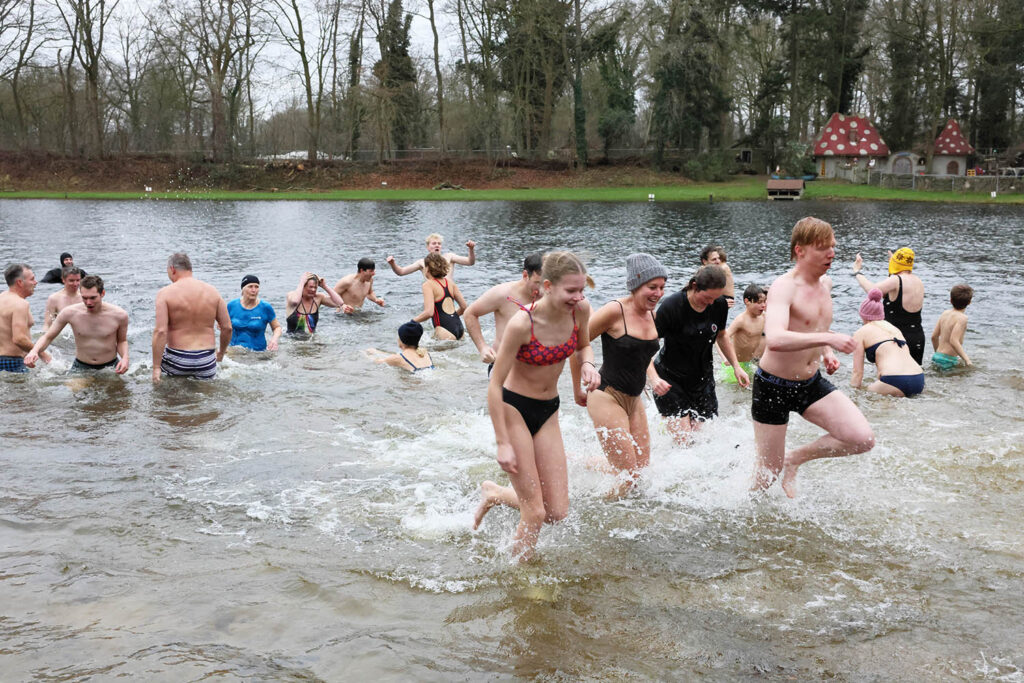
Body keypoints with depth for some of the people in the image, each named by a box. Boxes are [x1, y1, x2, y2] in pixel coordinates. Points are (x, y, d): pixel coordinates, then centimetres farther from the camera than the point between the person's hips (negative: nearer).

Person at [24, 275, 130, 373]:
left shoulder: (119, 315, -13)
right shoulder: (70, 313, -12)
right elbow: (48, 337, -1)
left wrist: (125, 358, -15)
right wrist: (34, 351, -21)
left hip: (110, 368, 0)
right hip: (81, 367, 0)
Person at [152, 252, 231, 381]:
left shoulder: (165, 293, -7)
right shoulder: (212, 291, 3)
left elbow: (160, 331, -15)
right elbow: (227, 328, 4)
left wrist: (156, 368, -13)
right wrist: (221, 351, 22)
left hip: (176, 361, -2)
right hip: (206, 361, 3)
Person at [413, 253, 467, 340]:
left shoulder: (428, 285, -6)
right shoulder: (450, 282, 14)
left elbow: (429, 312, -17)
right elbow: (463, 307, 15)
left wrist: (412, 322, -3)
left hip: (445, 332, -7)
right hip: (459, 328, 7)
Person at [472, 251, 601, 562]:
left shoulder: (581, 309, -10)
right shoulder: (522, 323, -26)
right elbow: (495, 385, -19)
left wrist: (587, 364, -12)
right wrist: (502, 442, -18)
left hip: (548, 412, 6)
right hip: (513, 409, -6)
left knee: (557, 512, 4)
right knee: (535, 512, -4)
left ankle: (494, 494, 30)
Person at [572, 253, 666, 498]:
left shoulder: (653, 315, 7)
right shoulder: (615, 310, -16)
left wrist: (653, 379, 15)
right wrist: (578, 391, -6)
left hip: (634, 400, 8)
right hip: (606, 397, -8)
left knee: (643, 469, 10)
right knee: (627, 473, -10)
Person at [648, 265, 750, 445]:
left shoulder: (719, 305, -4)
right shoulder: (671, 306, -21)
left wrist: (736, 366, 9)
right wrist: (654, 378, -34)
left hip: (702, 378, 5)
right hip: (670, 379, -5)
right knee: (683, 440, -14)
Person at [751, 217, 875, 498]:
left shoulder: (825, 284, 5)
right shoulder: (783, 287, -20)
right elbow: (774, 339, -38)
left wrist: (828, 353, 7)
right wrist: (827, 339, -43)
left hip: (812, 383, 7)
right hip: (774, 387, -7)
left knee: (863, 440, -9)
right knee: (768, 474, 3)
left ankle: (795, 458, 13)